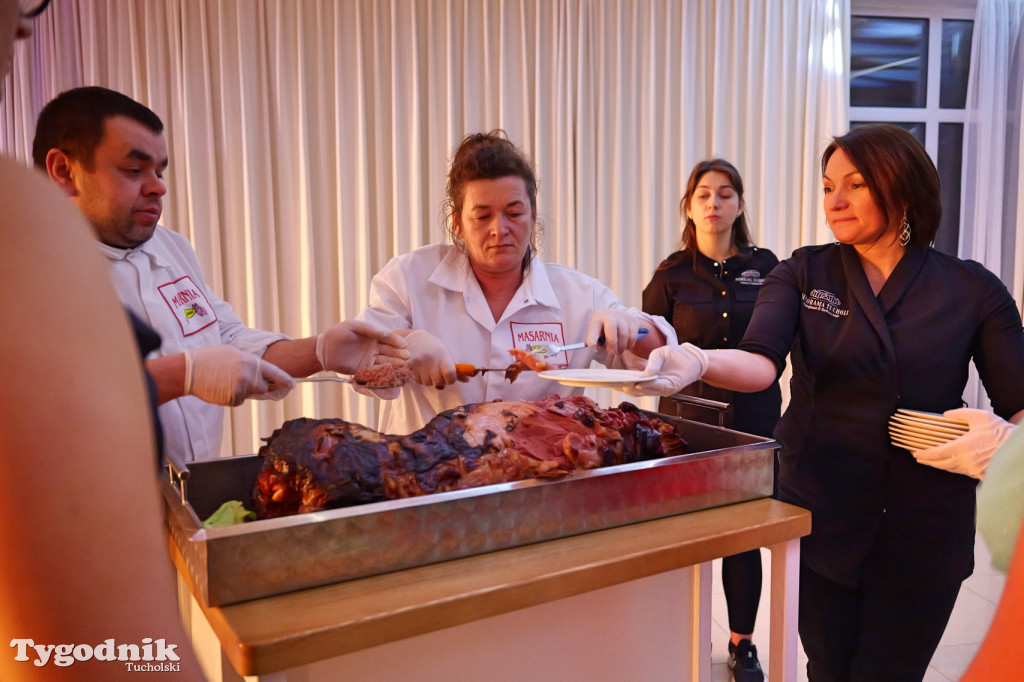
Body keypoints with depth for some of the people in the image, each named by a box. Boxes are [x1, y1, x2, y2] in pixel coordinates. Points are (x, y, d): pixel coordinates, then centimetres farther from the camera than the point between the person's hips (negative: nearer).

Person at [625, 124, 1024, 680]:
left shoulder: (973, 290, -1)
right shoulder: (803, 274, -1)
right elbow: (762, 363, -17)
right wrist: (697, 363, -38)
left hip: (925, 533, 0)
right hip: (820, 520, 0)